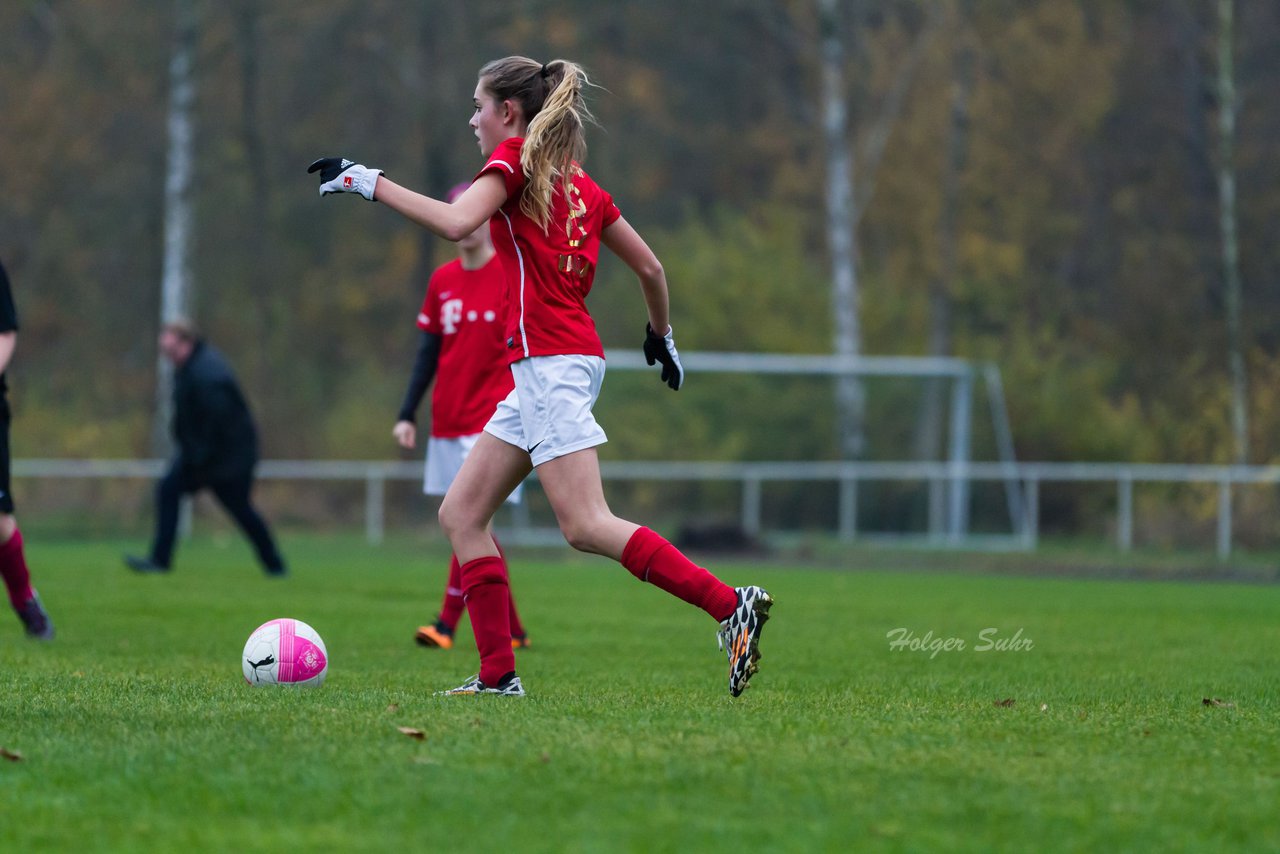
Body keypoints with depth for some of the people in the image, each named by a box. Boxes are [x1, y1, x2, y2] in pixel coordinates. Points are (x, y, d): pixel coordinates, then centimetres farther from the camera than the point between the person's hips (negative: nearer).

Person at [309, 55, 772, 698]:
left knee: (586, 527, -14)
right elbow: (650, 267, 23)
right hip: (540, 373, 9)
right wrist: (661, 336, 40)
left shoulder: (515, 157, -3)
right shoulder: (580, 186, 20)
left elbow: (456, 223, -21)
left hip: (549, 361, -9)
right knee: (460, 513, 8)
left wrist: (369, 182, -14)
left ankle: (731, 605, -19)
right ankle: (498, 675, 3)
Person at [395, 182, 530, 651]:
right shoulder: (442, 280, 11)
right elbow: (428, 353, 16)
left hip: (491, 422, -6)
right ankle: (511, 630, 16)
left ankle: (447, 625, -15)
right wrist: (407, 415, 11)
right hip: (447, 421, 6)